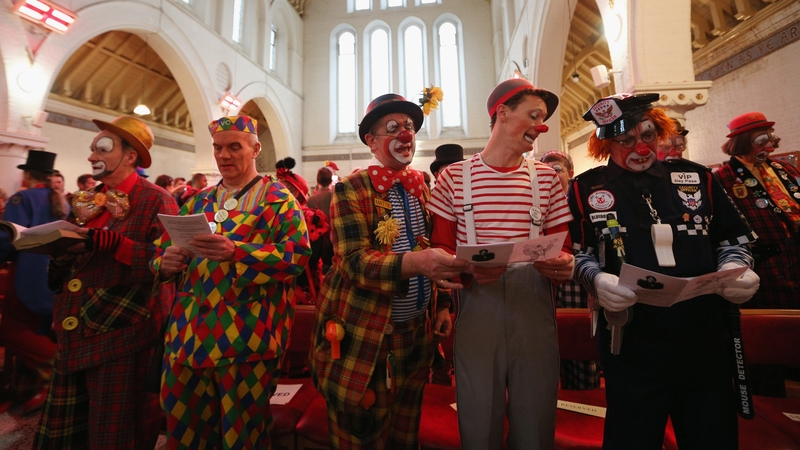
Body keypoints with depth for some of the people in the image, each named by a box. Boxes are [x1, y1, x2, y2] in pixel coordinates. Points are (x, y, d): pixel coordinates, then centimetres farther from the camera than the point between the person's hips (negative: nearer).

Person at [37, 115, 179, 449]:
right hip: (75, 332, 8)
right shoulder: (86, 199, 12)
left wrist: (110, 242, -27)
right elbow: (71, 255, 16)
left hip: (121, 332, -7)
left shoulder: (156, 200, -11)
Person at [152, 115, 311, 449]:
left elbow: (297, 255, -15)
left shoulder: (278, 198, -3)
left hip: (245, 335, -5)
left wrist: (236, 252, -26)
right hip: (188, 332, 6)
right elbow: (161, 252, 16)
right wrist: (166, 264, -8)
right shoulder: (199, 201, 14)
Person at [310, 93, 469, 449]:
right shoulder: (351, 190, -10)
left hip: (417, 333, 5)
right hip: (364, 338, -4)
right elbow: (353, 261, -20)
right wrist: (414, 262, -36)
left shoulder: (424, 187, 6)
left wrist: (442, 304, 7)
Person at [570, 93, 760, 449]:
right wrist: (597, 280, -21)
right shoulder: (586, 189, -2)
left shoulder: (696, 177, 9)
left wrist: (735, 271, -5)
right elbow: (578, 254, -2)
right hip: (631, 343, -3)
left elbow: (732, 239, 15)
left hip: (705, 339, 4)